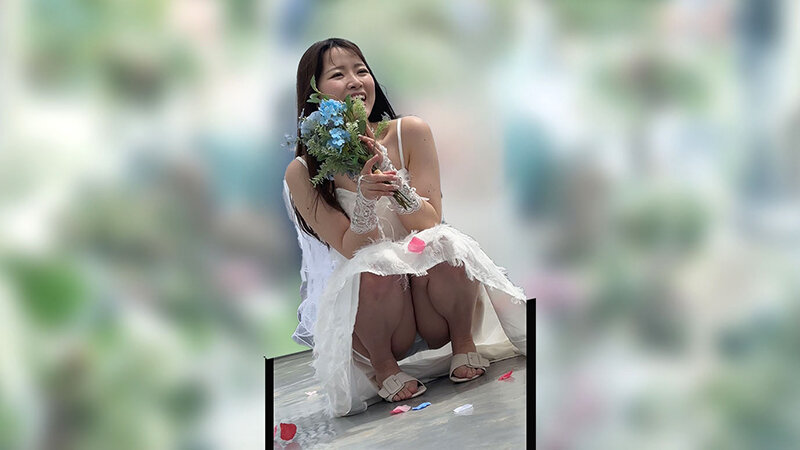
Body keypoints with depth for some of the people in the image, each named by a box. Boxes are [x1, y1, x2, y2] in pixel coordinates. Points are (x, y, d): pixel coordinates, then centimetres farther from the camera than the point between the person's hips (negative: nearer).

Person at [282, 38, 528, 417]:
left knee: (443, 246, -31)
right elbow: (353, 250, -12)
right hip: (356, 291, -1)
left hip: (423, 277, 2)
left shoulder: (410, 133, -7)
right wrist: (364, 196, -31)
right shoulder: (303, 172, -11)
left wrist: (391, 175, -26)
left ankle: (464, 342, -5)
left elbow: (430, 223, -8)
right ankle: (382, 366, -7)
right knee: (375, 270, -36)